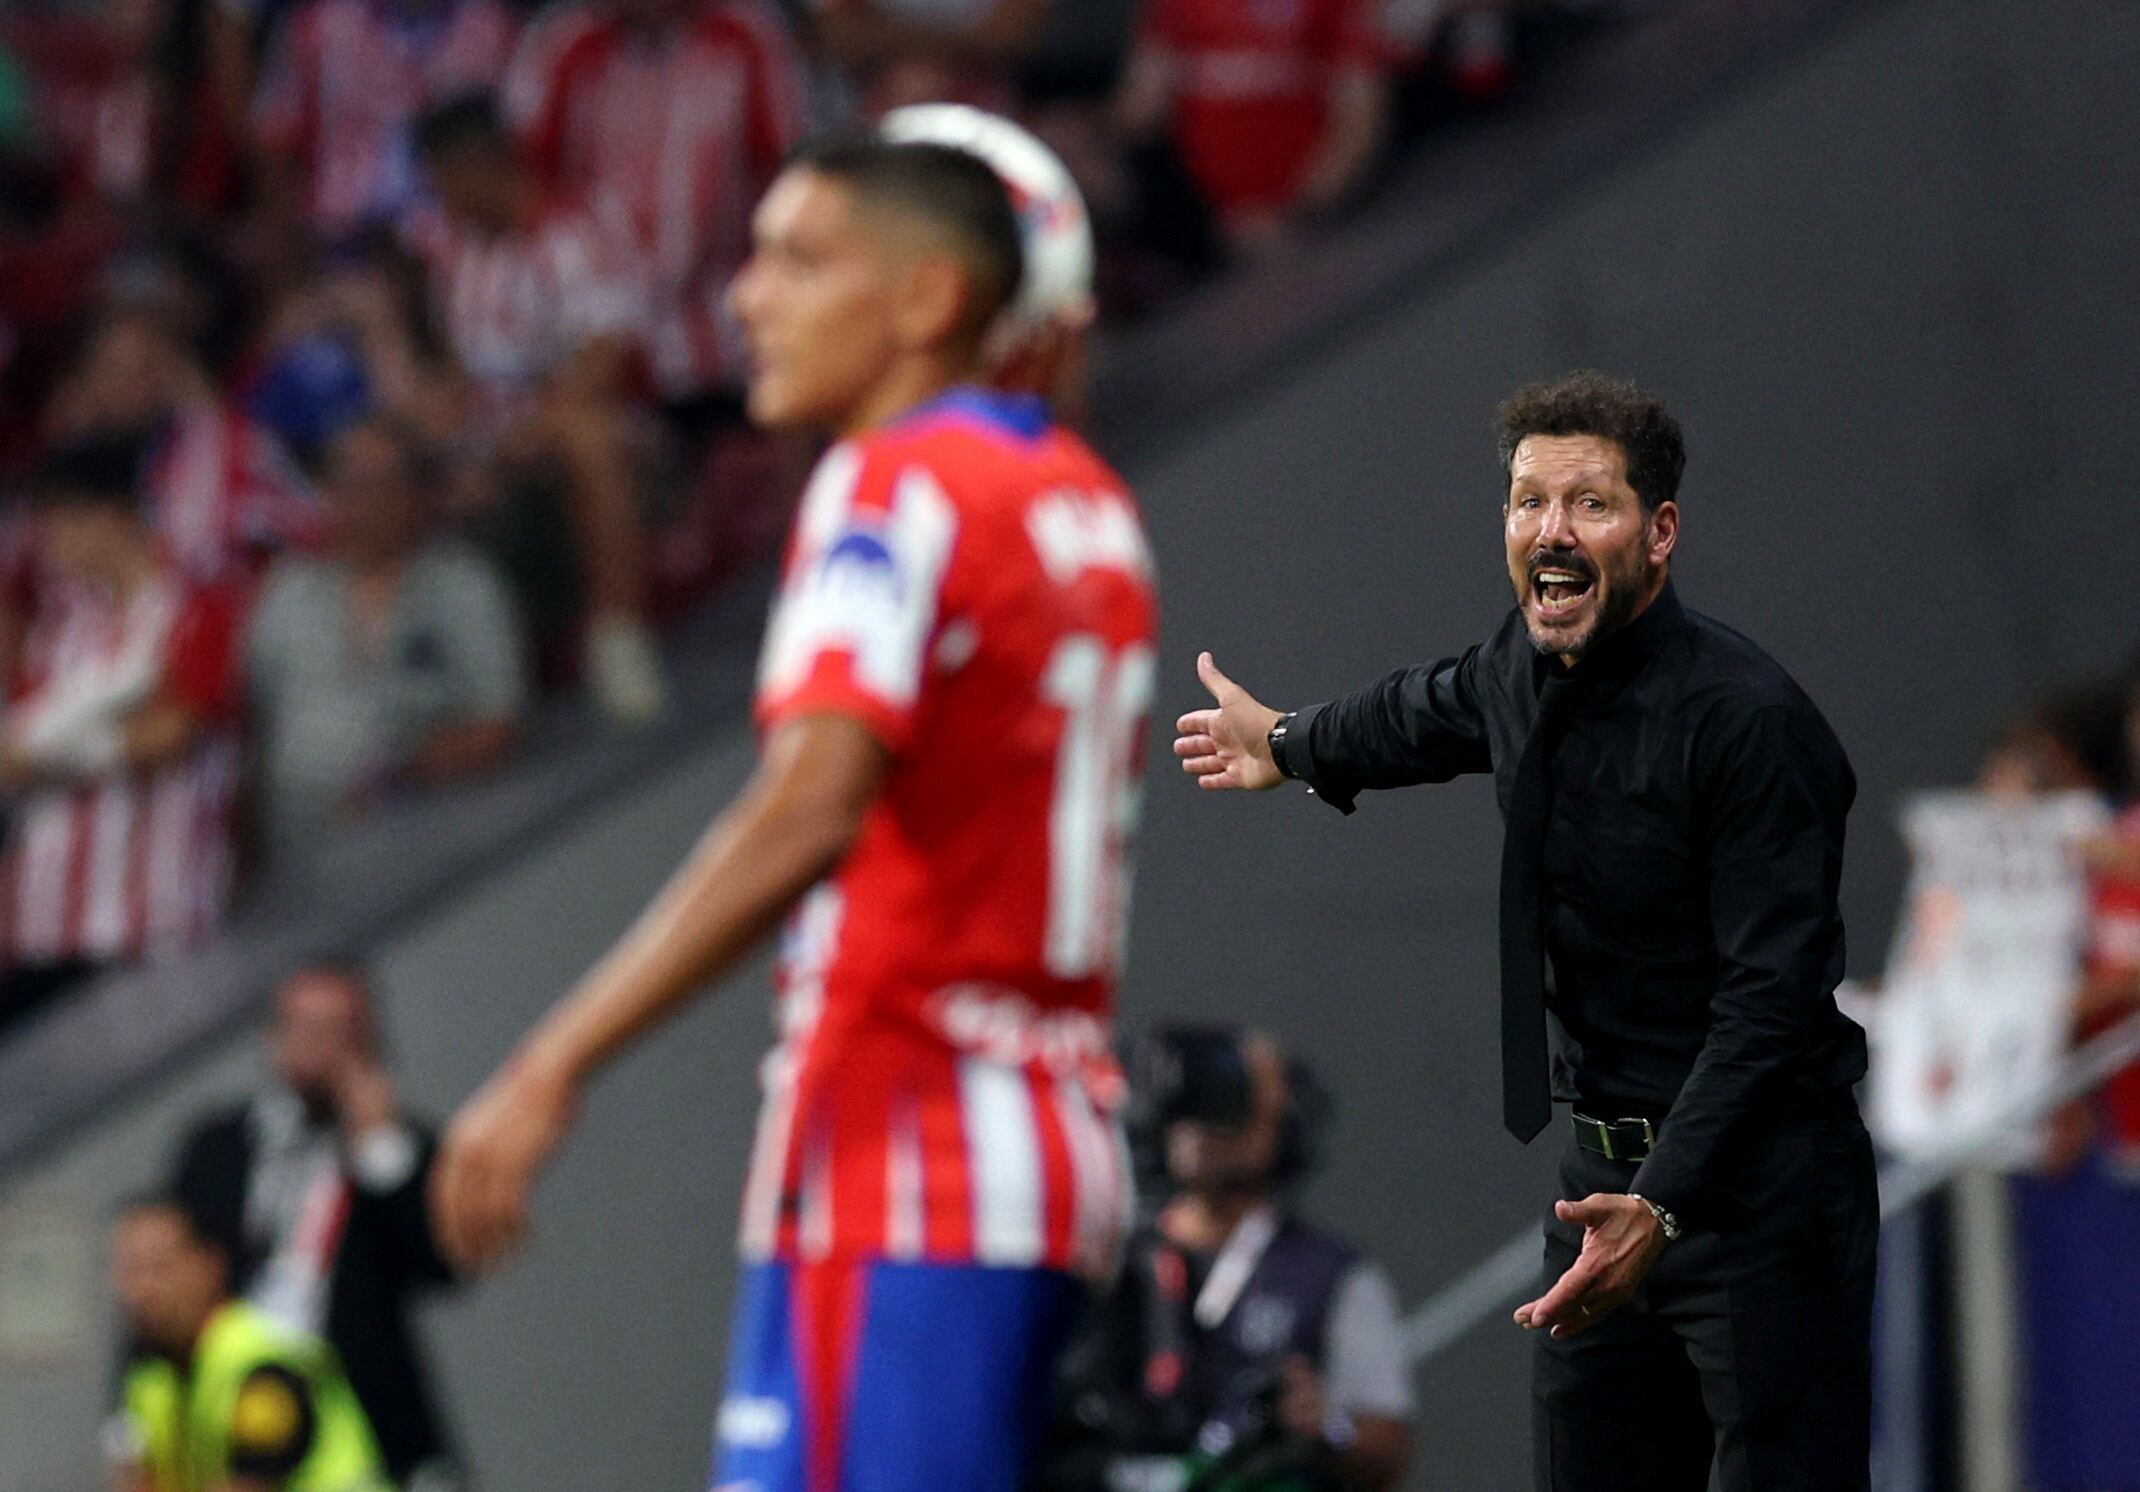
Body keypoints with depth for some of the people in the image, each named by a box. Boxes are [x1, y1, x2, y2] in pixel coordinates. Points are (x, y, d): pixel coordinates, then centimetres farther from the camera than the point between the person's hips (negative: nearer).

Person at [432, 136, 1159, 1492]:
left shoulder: (895, 486, -10)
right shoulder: (1087, 503, 16)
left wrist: (552, 1070, -25)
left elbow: (807, 816, -23)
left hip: (895, 1141, -9)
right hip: (1061, 1137, 9)